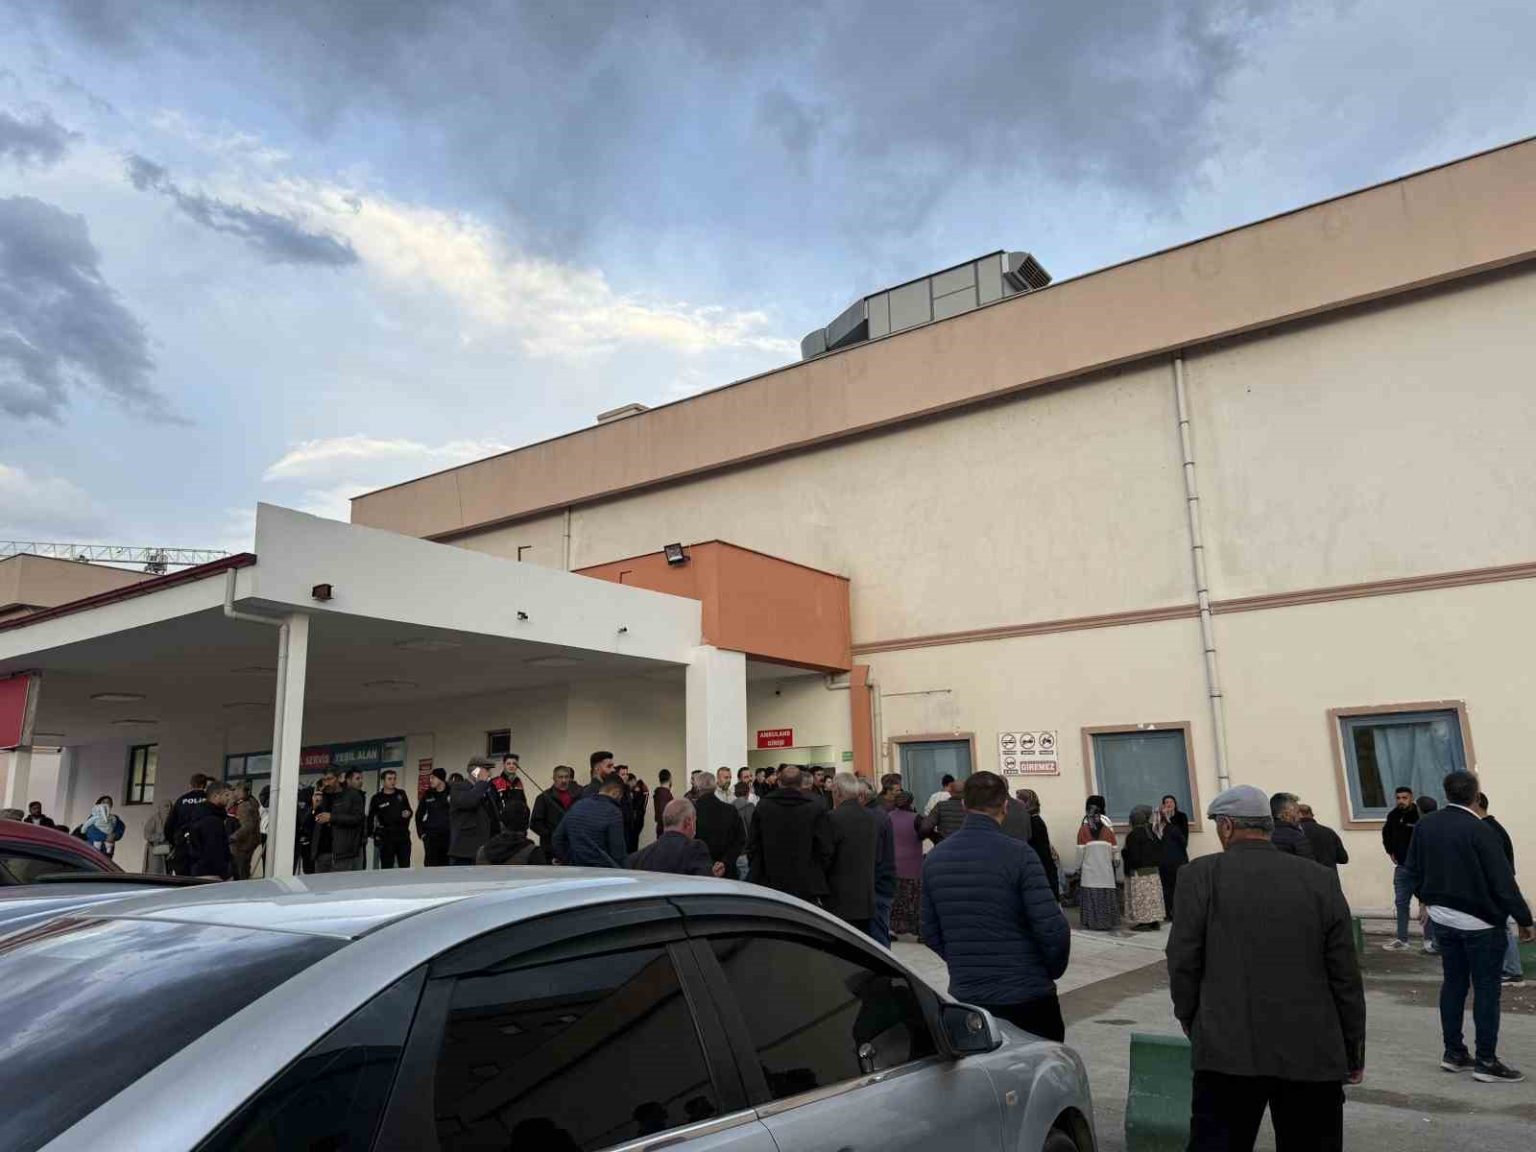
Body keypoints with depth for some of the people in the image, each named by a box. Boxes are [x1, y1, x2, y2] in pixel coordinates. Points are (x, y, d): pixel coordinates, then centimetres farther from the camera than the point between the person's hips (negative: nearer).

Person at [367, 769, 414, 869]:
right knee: (387, 868, 1)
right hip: (386, 838, -3)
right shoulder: (377, 798, 0)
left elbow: (409, 810, 15)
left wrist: (408, 813, -7)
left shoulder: (401, 794, 8)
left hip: (403, 835, 3)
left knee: (405, 867, 4)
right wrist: (370, 834, -3)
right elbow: (370, 818, 5)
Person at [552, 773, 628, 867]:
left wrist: (565, 861, 20)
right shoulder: (613, 812, -12)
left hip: (576, 870, 6)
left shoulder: (577, 805, 8)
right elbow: (618, 852, -13)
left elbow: (558, 837, 13)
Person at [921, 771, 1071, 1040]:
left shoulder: (934, 858, 2)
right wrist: (1053, 970, 3)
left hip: (964, 996, 4)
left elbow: (930, 933, 8)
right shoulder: (1018, 855, -14)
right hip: (1026, 997, -4)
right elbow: (1053, 929, -15)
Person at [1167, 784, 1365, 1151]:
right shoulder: (1321, 879, 2)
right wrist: (1353, 1049, 16)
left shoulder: (1202, 874, -5)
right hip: (1313, 1052, 3)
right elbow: (1345, 974, 5)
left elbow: (1183, 960, -5)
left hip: (1229, 1050, -3)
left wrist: (1189, 1019, 11)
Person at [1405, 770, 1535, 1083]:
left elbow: (1413, 870, 7)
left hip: (1442, 918, 6)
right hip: (1480, 922, -5)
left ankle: (1453, 1052, 19)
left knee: (1453, 983, 14)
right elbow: (1503, 881, -18)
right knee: (1486, 989, 3)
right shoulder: (1480, 831, -20)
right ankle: (1486, 1062, 7)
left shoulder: (1425, 825, -1)